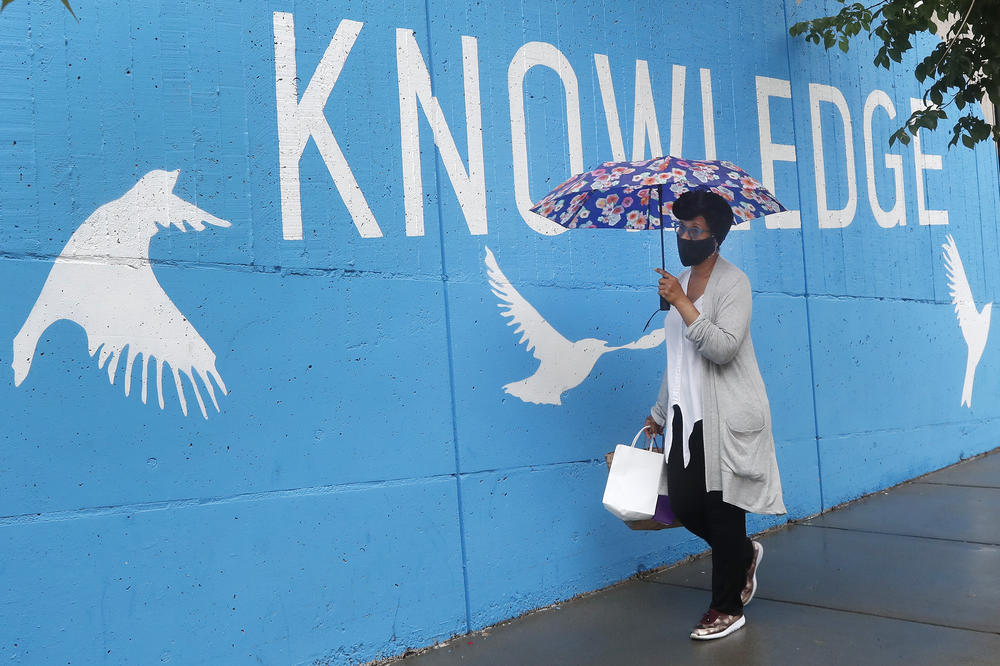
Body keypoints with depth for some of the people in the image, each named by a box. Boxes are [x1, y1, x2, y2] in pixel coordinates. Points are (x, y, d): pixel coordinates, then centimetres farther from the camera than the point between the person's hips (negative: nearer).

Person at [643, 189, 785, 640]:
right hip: (688, 416, 7)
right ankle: (744, 554, 35)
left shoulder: (732, 282, -9)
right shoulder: (681, 281, 13)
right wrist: (661, 412, 22)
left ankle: (728, 608, 16)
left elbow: (723, 348, -23)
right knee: (684, 506, 6)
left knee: (722, 510, 0)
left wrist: (682, 303, -25)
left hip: (727, 417, -7)